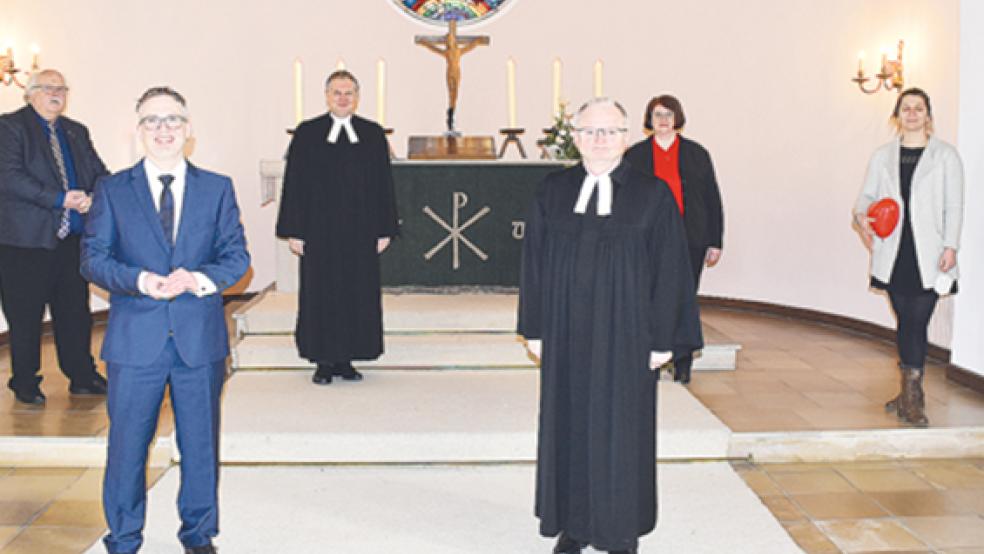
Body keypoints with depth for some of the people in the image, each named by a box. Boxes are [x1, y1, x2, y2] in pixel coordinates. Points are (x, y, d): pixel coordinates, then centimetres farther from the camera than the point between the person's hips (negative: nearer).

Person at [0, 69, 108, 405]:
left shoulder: (77, 132, 16)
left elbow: (99, 173, 11)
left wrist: (93, 197, -12)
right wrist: (61, 200, -19)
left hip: (72, 238, 5)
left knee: (76, 310, 9)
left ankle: (82, 377, 20)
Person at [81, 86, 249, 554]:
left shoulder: (217, 188, 8)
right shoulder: (112, 191, 6)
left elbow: (236, 255, 3)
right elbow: (93, 257, 0)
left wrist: (200, 279, -17)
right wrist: (141, 280, -18)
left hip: (201, 338, 1)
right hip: (136, 339, -1)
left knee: (200, 442, 10)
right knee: (127, 442, 6)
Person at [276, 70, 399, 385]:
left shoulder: (373, 134, 8)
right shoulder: (306, 134, 3)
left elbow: (384, 185, 7)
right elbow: (294, 185, 1)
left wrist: (384, 229, 1)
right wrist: (293, 231, -5)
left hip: (360, 233, 2)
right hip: (319, 232, -1)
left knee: (359, 296, 4)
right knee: (320, 296, 2)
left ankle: (346, 359, 16)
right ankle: (324, 362, 12)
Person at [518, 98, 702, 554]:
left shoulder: (653, 195, -4)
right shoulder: (552, 192, 4)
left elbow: (670, 271, -4)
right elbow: (534, 262, 7)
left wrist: (662, 339, -7)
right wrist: (534, 327, 3)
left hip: (625, 336, -2)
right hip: (566, 334, 2)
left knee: (621, 429, 6)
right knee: (569, 426, 10)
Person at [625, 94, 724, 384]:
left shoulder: (696, 154, 8)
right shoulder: (635, 155, 7)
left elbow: (712, 199, 9)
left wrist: (715, 242, 4)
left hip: (689, 241, 0)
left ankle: (682, 363, 12)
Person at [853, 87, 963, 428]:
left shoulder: (946, 156, 5)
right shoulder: (882, 156, 12)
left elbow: (954, 206, 2)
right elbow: (867, 194, 12)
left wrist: (950, 247, -8)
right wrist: (861, 214, -11)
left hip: (928, 255, -3)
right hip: (894, 253, 3)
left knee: (918, 322, -8)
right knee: (905, 321, 7)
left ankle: (911, 398, -3)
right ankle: (910, 395, 17)